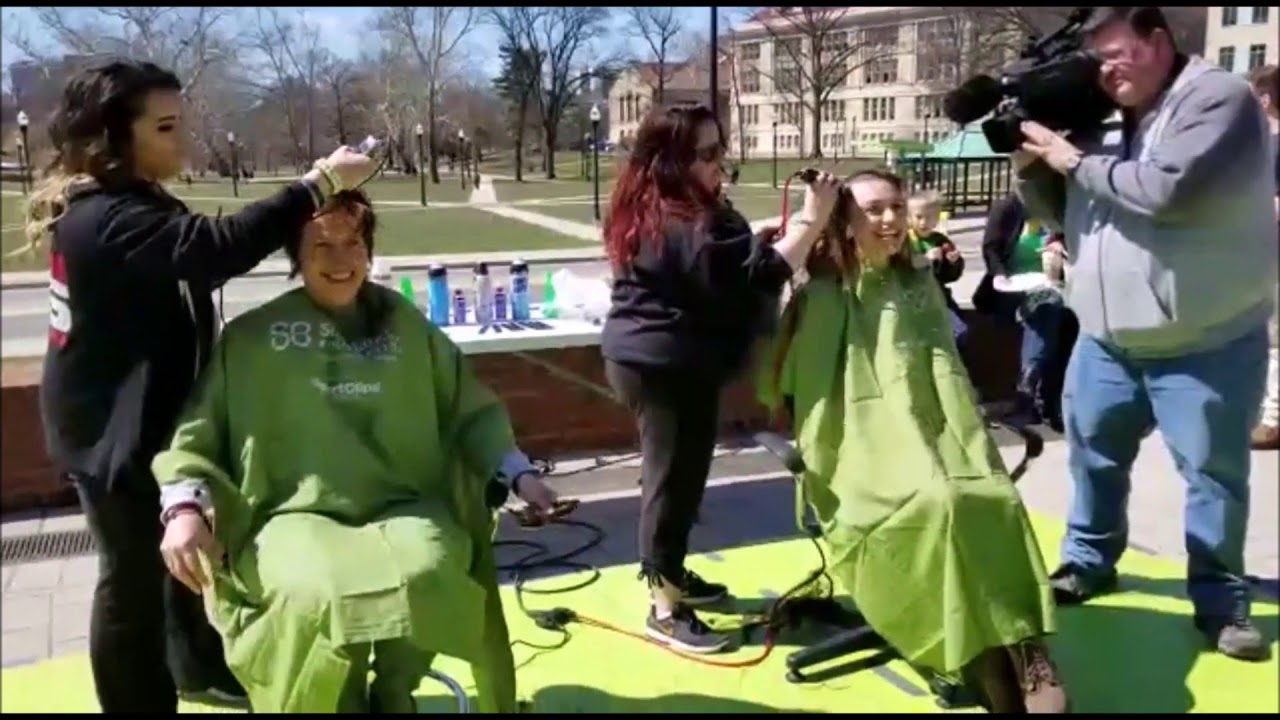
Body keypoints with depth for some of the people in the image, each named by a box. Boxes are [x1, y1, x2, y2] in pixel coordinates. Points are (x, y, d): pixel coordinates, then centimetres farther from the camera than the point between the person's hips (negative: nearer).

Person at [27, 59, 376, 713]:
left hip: (153, 417, 11)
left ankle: (198, 667, 43)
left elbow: (196, 263, 11)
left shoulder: (130, 205, 9)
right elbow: (216, 246, -39)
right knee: (134, 574, 5)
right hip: (115, 431, -11)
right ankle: (143, 699, 22)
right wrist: (318, 185, -38)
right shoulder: (104, 219, -27)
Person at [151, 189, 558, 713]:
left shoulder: (406, 325, 11)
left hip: (402, 507, 2)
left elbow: (469, 409, 16)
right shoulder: (251, 337, 5)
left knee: (427, 575, -31)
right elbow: (194, 431, 5)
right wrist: (184, 505, -12)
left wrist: (517, 472, 3)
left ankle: (392, 696, 2)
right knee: (318, 596, -34)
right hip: (295, 516, -1)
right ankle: (342, 699, 0)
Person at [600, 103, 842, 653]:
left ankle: (668, 575, 35)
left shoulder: (653, 208, 9)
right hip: (669, 366, -11)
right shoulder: (684, 223, -24)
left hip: (649, 357, 11)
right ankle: (665, 609, 6)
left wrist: (762, 236, 6)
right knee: (674, 477, -3)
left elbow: (716, 264, 21)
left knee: (673, 473, 20)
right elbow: (754, 276, -28)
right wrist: (811, 222, -24)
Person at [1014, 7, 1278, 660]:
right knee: (1094, 453, 17)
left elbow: (1167, 191, -29)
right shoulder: (1101, 120, 8)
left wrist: (1074, 161, -18)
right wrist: (1030, 162, -5)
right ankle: (1088, 560, 35)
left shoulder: (1218, 99, -13)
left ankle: (1219, 598, 18)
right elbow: (1059, 211, 14)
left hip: (1205, 343, -6)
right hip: (1106, 339, 7)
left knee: (1213, 473, 4)